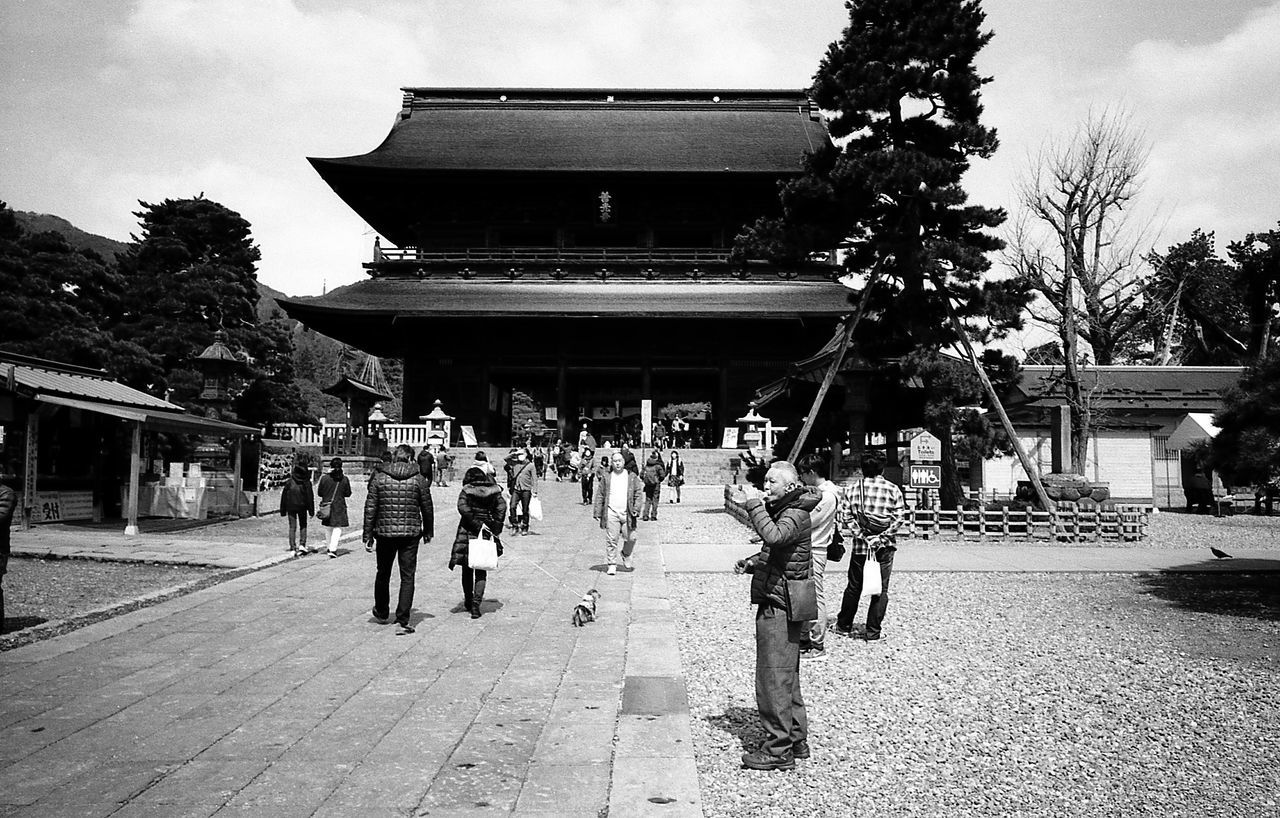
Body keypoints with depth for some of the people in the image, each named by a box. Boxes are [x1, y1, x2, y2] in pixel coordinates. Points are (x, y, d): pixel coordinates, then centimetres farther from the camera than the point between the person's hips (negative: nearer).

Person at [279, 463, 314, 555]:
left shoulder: (289, 482, -5)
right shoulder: (307, 482, -6)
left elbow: (284, 496, -2)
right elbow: (310, 497, -5)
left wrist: (283, 510, 6)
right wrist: (311, 511, 0)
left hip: (291, 507, 0)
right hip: (302, 507, 0)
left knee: (292, 527, 5)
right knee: (303, 526, 15)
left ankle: (293, 548, 0)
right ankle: (302, 544, 1)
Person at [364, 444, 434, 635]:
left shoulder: (379, 477, -2)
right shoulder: (418, 479, -4)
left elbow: (370, 508, -2)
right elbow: (427, 508, 1)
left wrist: (368, 536, 3)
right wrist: (428, 531, 16)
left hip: (384, 533, 1)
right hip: (410, 533, -1)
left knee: (383, 574, 20)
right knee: (407, 577, 4)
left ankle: (381, 613, 37)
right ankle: (403, 621, -2)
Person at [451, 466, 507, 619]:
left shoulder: (466, 491, -2)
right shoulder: (493, 491, 4)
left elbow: (462, 507, -18)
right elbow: (502, 506, -8)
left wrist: (475, 524, -16)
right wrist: (496, 526, -8)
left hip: (467, 533, -1)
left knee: (467, 570, 16)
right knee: (481, 572, 7)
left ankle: (468, 601, 27)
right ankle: (476, 603, -7)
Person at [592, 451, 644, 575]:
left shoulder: (632, 476, 8)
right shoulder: (606, 478, 8)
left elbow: (639, 493, 6)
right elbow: (600, 495, 8)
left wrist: (636, 508, -5)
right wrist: (597, 512, 3)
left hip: (627, 514, 1)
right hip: (611, 513, 0)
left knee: (630, 538, 0)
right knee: (611, 540, -2)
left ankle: (626, 554, 29)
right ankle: (612, 564, 8)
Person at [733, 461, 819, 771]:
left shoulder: (796, 515, -15)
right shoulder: (781, 511, 17)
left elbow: (774, 536, -37)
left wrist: (754, 505, -30)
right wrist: (751, 563, 12)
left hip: (778, 608, -11)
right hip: (780, 606, 11)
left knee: (773, 679, -6)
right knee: (786, 677, 17)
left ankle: (778, 751, 1)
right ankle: (797, 741, 27)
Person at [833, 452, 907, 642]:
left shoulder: (851, 490, 0)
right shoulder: (893, 490, -3)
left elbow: (843, 517, -7)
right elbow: (899, 518, -9)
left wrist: (860, 536, -8)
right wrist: (883, 537, -8)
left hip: (859, 546, 1)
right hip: (885, 547, -1)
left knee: (854, 587, 15)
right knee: (881, 589, 8)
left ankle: (844, 625, 26)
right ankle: (873, 632, 9)